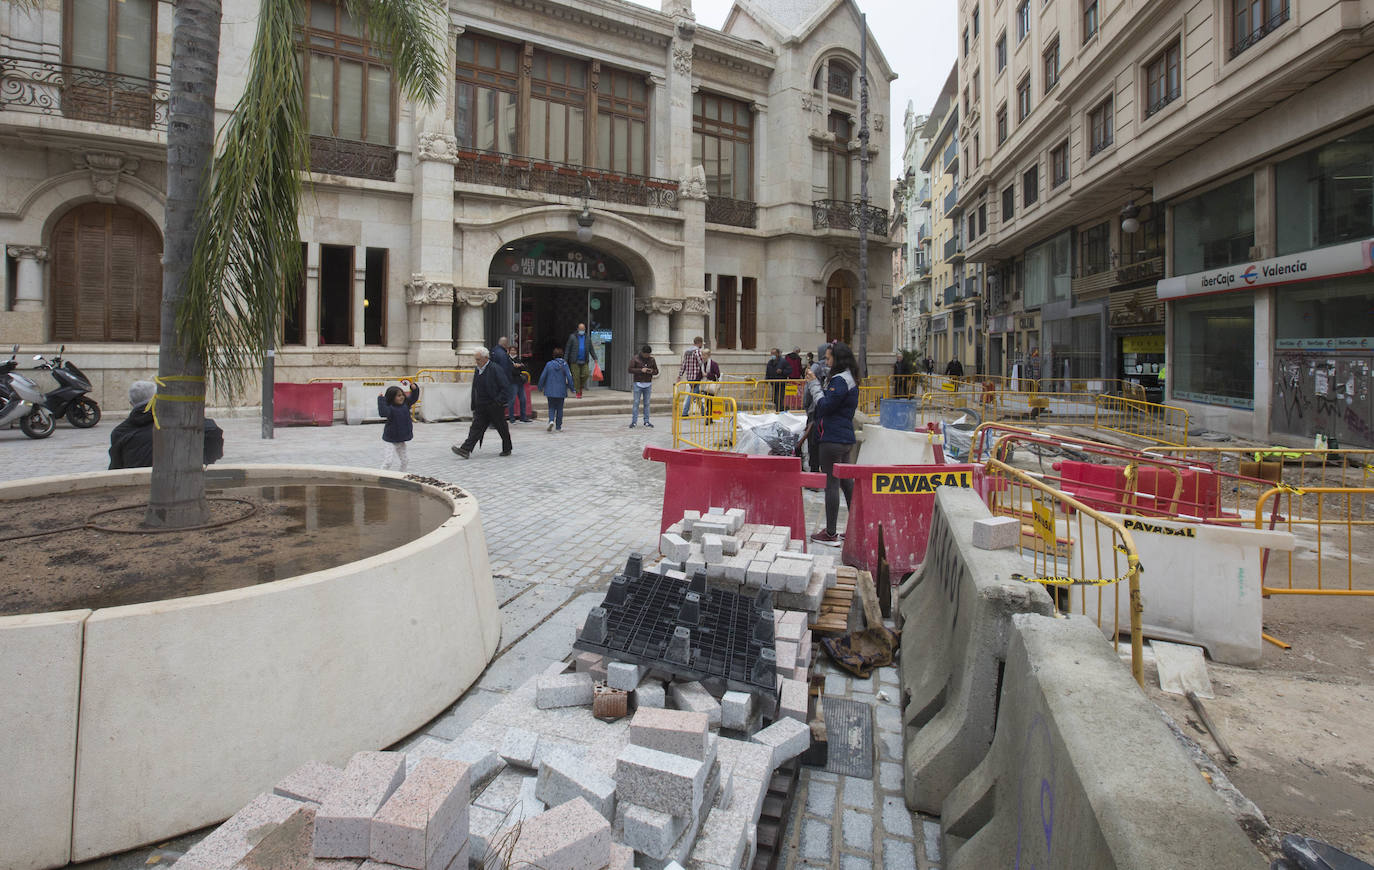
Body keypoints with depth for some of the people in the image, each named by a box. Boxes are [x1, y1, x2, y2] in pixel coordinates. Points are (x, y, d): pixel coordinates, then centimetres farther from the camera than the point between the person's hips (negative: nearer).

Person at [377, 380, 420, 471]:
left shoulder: (405, 404, 1)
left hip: (401, 441, 7)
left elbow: (414, 398, 12)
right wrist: (381, 399, -37)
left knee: (404, 460, 14)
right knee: (388, 461, -14)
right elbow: (383, 413, -40)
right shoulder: (389, 408, -20)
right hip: (389, 441, -7)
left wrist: (414, 388, -6)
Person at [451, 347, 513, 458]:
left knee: (502, 428, 7)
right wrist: (474, 407, 14)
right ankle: (466, 449, -10)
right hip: (481, 406, 6)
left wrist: (498, 402, -19)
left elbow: (505, 387, -15)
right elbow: (475, 390, 17)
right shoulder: (478, 370, 11)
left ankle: (507, 449, 22)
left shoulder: (495, 369, -12)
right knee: (476, 427, -2)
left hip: (495, 407, -6)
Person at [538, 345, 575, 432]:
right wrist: (571, 388, 1)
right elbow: (569, 377, -9)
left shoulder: (549, 364, -3)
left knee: (551, 408, 11)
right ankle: (558, 426, 15)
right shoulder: (564, 365, -6)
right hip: (561, 391, 0)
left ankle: (551, 421, -15)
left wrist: (540, 387, 11)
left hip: (550, 391, 0)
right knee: (559, 408, 11)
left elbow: (543, 376, -1)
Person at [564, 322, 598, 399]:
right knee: (576, 377, -3)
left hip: (584, 361, 3)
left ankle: (581, 387, 16)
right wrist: (565, 359, -5)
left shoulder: (587, 338, 11)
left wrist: (595, 358, 6)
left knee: (586, 374, -9)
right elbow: (567, 349, 0)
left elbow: (591, 349, 15)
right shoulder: (572, 337, 0)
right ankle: (578, 392, 5)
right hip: (575, 361, -3)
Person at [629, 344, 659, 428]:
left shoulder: (651, 359, 7)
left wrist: (652, 371, -12)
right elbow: (630, 369, -7)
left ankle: (646, 421, 11)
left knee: (647, 403, 6)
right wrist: (641, 370, -18)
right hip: (638, 384, -3)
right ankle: (634, 421, 1)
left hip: (648, 384, 3)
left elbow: (656, 371, 12)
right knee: (636, 403, -3)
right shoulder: (636, 358, -3)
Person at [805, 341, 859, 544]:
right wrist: (815, 383, 9)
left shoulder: (840, 380, -16)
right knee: (845, 481, 17)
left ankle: (830, 534, 2)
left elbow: (824, 406, -18)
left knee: (831, 483, -4)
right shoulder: (848, 379, 16)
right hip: (846, 438, 10)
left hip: (833, 440, -10)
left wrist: (814, 384, -9)